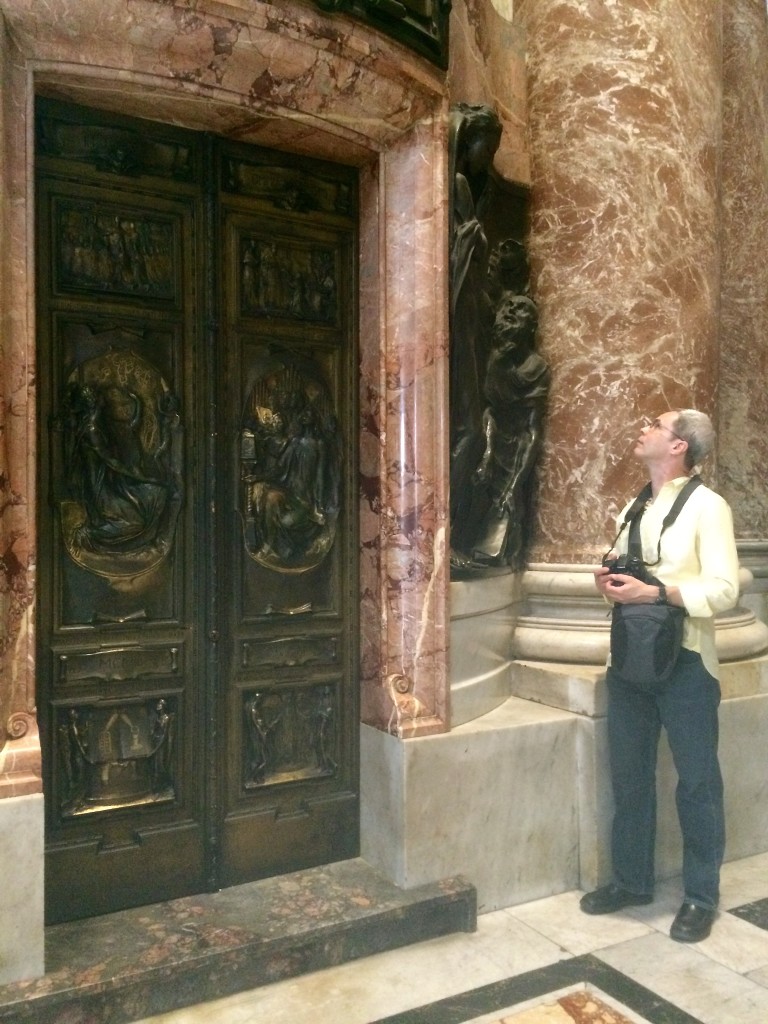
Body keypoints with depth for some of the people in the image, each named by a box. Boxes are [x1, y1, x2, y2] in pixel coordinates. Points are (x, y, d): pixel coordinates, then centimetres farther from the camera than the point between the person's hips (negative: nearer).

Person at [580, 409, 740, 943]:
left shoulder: (707, 506, -9)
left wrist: (654, 592, -24)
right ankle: (632, 880, 31)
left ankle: (701, 896, 24)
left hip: (685, 661, -7)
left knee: (697, 782, 8)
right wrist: (609, 581, -1)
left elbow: (724, 589, -17)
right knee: (630, 775, 14)